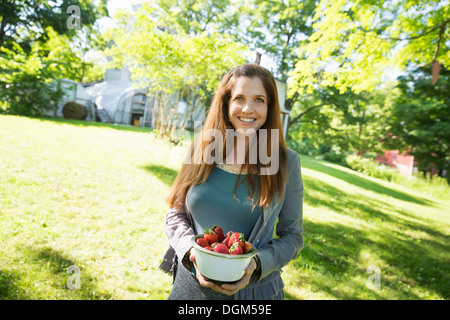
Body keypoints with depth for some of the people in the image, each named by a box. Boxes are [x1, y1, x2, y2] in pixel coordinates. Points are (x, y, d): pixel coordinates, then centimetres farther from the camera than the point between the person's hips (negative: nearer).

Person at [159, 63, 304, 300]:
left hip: (252, 289, -1)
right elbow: (175, 214, 2)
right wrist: (191, 251, -15)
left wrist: (257, 264, -19)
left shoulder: (286, 161, -9)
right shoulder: (202, 149, -5)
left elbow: (292, 235, -3)